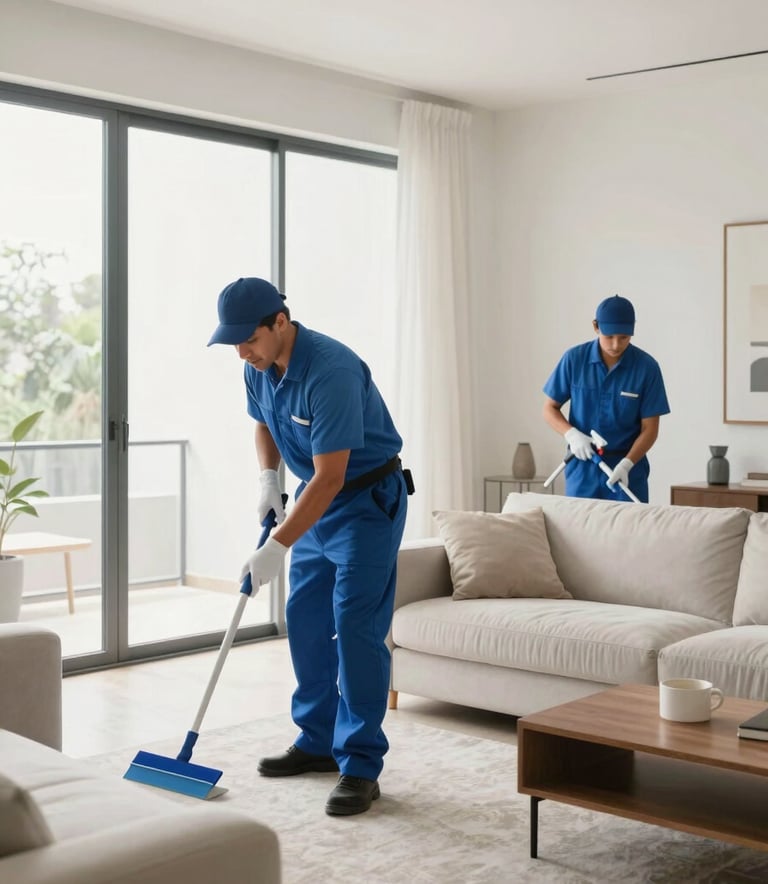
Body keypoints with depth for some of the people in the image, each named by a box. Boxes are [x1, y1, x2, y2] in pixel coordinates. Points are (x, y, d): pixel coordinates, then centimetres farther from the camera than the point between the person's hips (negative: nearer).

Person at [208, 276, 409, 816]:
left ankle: (361, 766, -7)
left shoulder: (331, 371, -31)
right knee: (305, 622, 10)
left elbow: (330, 478, -31)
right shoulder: (259, 368, -4)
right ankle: (318, 742, 23)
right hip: (316, 498, 8)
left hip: (368, 500, -8)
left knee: (356, 628, -12)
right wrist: (267, 477, 1)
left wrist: (276, 548, -30)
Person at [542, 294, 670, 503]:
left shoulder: (647, 367, -8)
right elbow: (550, 409, 3)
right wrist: (572, 435, -16)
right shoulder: (574, 359, -5)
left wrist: (626, 464, -21)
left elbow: (650, 428, -6)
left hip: (628, 469, -1)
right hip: (582, 467, 1)